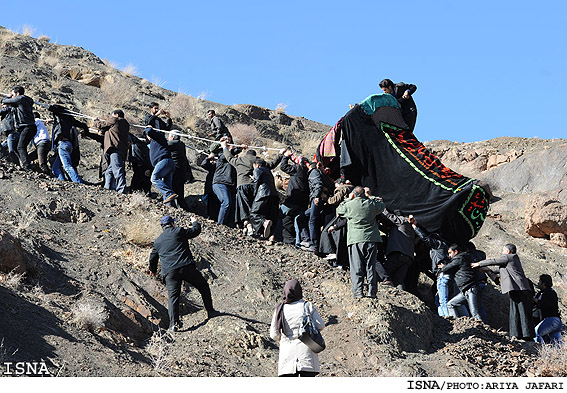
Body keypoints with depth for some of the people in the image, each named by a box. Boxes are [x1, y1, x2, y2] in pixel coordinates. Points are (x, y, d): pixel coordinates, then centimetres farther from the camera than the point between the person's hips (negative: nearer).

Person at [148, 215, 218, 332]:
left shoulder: (158, 241, 19)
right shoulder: (178, 231, 6)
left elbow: (153, 258, 30)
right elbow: (196, 230, 15)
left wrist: (153, 270, 49)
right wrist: (194, 222, 38)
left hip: (169, 273, 2)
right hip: (187, 267, -2)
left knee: (173, 297, -2)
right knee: (203, 286, 15)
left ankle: (174, 323, -17)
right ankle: (210, 311, 15)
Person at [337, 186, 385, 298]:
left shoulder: (349, 205, -6)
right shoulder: (372, 204, 1)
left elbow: (339, 210, 13)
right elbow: (382, 205, 22)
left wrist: (349, 199, 17)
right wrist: (370, 197, 24)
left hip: (355, 239, -2)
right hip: (371, 239, 2)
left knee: (357, 267, 1)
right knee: (371, 266, 7)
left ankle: (358, 291, -4)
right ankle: (372, 291, 7)